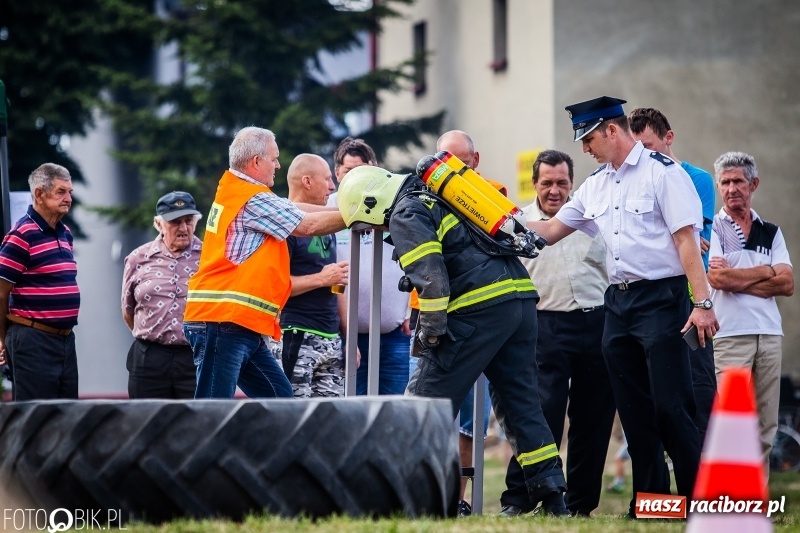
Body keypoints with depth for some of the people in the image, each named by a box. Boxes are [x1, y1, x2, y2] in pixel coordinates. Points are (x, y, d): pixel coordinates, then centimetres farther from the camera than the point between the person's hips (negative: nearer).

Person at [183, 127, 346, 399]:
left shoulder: (233, 189, 17)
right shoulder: (253, 200, -11)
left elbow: (294, 209, 20)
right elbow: (308, 225, -8)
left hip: (244, 327, 10)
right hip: (221, 321, -10)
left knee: (279, 399, 11)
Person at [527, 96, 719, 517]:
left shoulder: (663, 173, -7)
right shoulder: (595, 186, 15)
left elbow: (686, 240, -13)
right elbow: (551, 230, 21)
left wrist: (702, 303, -19)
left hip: (661, 297, -8)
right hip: (618, 303, 8)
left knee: (671, 407, -10)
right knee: (634, 411, 9)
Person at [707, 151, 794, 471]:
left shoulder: (771, 233, 18)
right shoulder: (712, 228, 5)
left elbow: (787, 284, 5)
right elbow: (716, 278, -11)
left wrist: (736, 277, -4)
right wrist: (766, 272, -2)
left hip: (769, 335, 5)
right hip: (729, 334, -5)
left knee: (765, 427, 3)